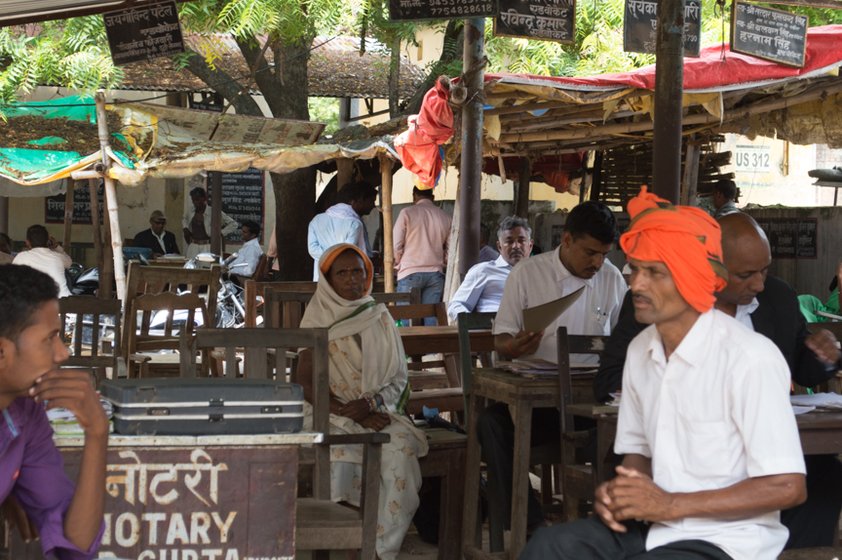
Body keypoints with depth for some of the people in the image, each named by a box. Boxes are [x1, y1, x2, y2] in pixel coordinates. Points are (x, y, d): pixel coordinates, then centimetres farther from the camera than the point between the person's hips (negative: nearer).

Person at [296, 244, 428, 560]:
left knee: (400, 446, -29)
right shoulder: (317, 323, 4)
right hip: (330, 414, -2)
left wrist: (371, 404, -14)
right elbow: (307, 385, -3)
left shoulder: (380, 318, 10)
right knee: (339, 450, -34)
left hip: (378, 413, 2)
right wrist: (353, 414, -15)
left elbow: (398, 379, 7)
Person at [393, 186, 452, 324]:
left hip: (410, 272, -3)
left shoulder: (407, 213, -2)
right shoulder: (445, 217, 7)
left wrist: (398, 264, 12)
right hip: (436, 273, 4)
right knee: (431, 318, 4)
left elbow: (396, 245, -4)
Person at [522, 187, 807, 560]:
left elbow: (787, 487, -17)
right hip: (651, 527, 7)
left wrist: (671, 505, -18)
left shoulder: (750, 358, -17)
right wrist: (618, 493, -4)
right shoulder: (641, 351, 7)